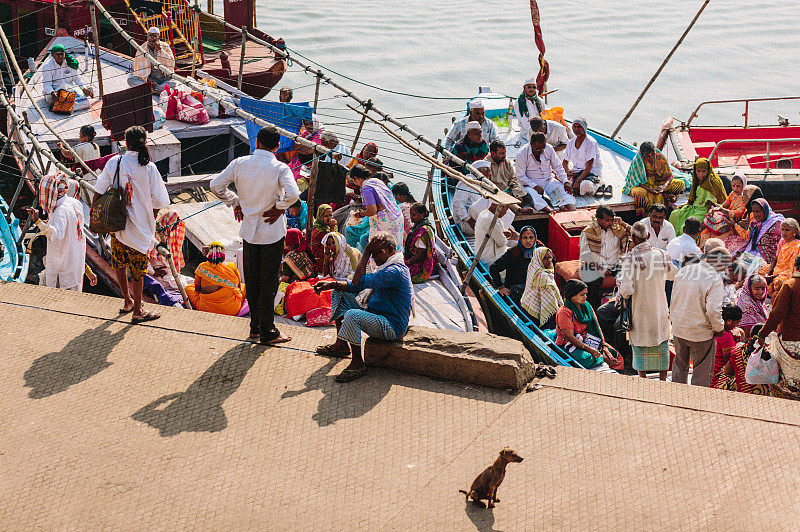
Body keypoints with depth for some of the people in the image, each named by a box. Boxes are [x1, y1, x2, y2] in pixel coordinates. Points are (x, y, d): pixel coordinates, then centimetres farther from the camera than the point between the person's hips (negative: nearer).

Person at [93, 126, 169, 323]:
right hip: (140, 226, -3)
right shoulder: (149, 168, -13)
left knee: (119, 262, 22)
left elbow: (99, 190, -1)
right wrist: (152, 217, 11)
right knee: (137, 269, 7)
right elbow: (158, 201, -9)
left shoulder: (114, 162, -6)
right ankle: (138, 312, 17)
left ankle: (128, 301, 35)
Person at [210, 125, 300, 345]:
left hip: (248, 229, 4)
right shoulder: (280, 168, -15)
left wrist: (235, 203, 9)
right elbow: (293, 194, -29)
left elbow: (216, 185, -2)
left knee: (252, 281, 15)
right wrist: (279, 207, -11)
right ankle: (267, 332, 9)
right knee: (269, 283, 4)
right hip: (272, 232, -4)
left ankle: (254, 327, 24)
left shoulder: (239, 164, -4)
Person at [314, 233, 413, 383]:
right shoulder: (387, 267, 13)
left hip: (391, 327, -11)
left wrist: (366, 254, -23)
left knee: (352, 315, -38)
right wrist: (331, 284, 0)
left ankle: (358, 364, -20)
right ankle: (341, 345, 13)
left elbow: (359, 282, -28)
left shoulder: (395, 271, -22)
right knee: (339, 292, 15)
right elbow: (356, 286, 13)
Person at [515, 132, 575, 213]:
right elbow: (520, 177, -12)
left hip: (548, 181, 4)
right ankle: (551, 212, -54)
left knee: (564, 188, -20)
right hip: (531, 184, -4)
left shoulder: (549, 149, -2)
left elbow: (558, 167, 6)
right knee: (533, 195, -36)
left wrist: (566, 182, -9)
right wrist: (535, 186, -24)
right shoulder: (522, 154, -13)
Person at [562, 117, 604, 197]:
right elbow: (565, 161, 15)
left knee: (585, 187, -39)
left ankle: (599, 185, -4)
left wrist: (578, 181, -26)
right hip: (576, 172, 6)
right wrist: (568, 172, -8)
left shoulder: (591, 143, -12)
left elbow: (589, 167, -18)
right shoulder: (571, 142, 8)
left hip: (592, 172, -6)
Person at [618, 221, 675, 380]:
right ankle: (663, 381, 21)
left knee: (640, 346, 11)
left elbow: (626, 290, -21)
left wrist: (621, 293, 0)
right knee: (662, 345, 15)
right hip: (659, 308, 3)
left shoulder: (630, 259, -17)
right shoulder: (662, 255, -5)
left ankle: (643, 379, 16)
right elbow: (673, 274, 14)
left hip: (640, 309, -3)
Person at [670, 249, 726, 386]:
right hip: (701, 333, -6)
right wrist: (719, 328, -6)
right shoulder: (714, 280, -20)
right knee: (702, 371, 9)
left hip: (678, 329, 6)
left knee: (680, 365, 23)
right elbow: (713, 310, -23)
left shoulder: (682, 272, 0)